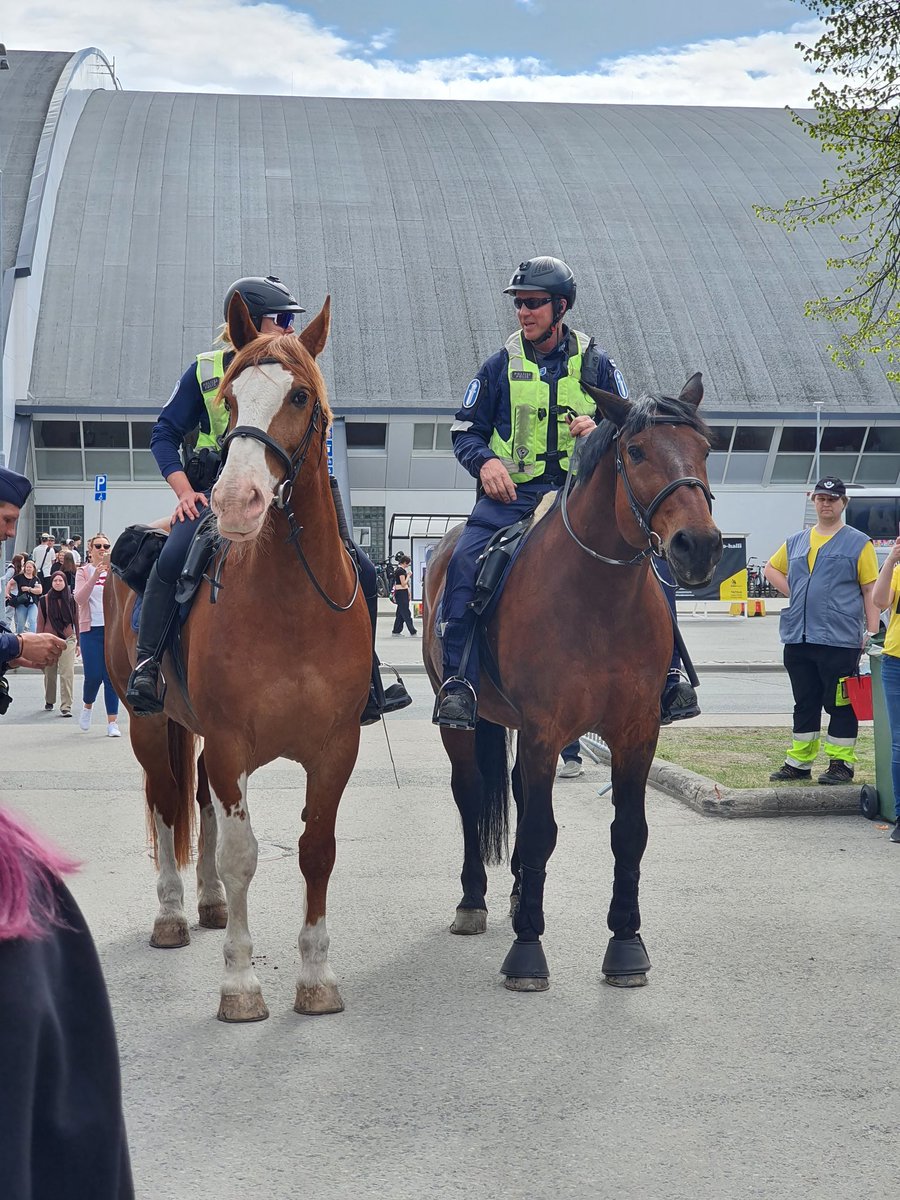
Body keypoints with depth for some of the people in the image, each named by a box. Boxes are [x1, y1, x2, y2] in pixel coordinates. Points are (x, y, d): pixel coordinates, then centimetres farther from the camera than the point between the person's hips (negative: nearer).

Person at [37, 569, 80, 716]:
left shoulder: (72, 600, 5)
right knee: (49, 673, 10)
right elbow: (40, 623, 5)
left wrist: (78, 643, 7)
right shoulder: (44, 600, 4)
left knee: (67, 673, -10)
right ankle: (49, 702, 29)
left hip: (68, 640, -1)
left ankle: (66, 706, -11)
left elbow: (76, 621, 8)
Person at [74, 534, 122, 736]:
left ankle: (112, 722, 3)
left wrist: (111, 572, -22)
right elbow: (79, 599, -10)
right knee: (93, 676, -5)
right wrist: (95, 576, -21)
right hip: (91, 628, -1)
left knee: (111, 676, -1)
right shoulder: (83, 572, 5)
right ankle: (87, 705, 26)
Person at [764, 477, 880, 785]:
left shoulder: (858, 543, 0)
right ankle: (799, 762, 20)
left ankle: (841, 763, 9)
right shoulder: (796, 541, 14)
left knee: (840, 704, 1)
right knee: (805, 704, 13)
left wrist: (873, 635, -9)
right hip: (798, 639, 5)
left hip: (839, 640, -5)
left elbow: (871, 591, -3)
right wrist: (794, 594, 9)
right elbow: (771, 569, 26)